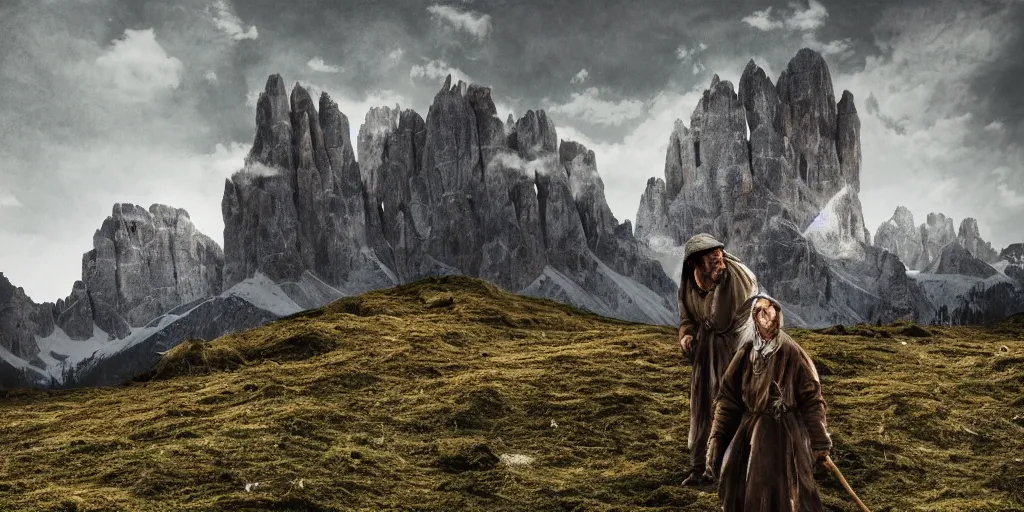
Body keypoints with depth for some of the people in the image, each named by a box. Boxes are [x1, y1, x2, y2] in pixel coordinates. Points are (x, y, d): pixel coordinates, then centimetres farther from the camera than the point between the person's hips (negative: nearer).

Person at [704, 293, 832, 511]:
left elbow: (812, 399, -4)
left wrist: (819, 442, -3)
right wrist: (717, 440, 0)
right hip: (750, 432, 4)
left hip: (786, 433, -4)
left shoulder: (792, 354, -7)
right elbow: (728, 398, 5)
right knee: (740, 493, 8)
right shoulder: (745, 355, 2)